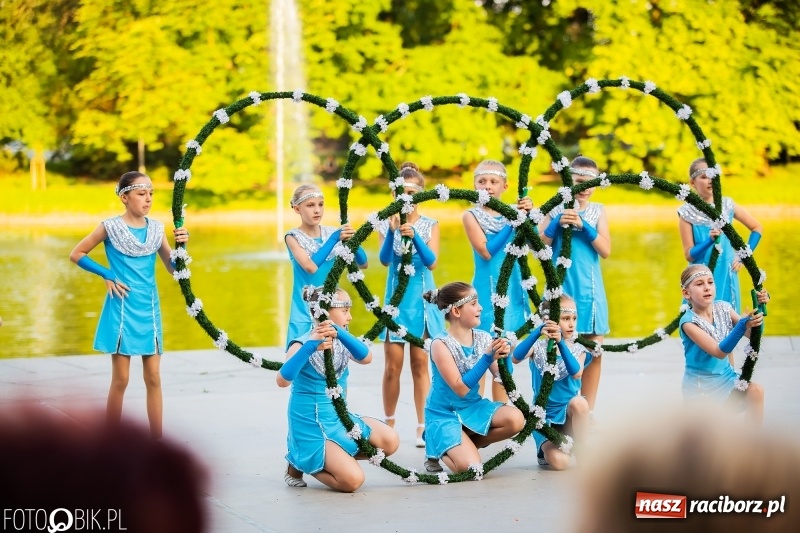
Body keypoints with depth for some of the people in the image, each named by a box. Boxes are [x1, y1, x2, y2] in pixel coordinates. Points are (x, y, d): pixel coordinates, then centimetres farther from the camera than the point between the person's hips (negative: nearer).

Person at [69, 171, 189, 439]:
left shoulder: (156, 228, 4)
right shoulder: (110, 227, -7)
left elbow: (173, 268, 5)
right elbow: (76, 254, 2)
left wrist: (180, 245, -13)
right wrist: (107, 275, -7)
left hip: (149, 309, 4)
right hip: (122, 310, -4)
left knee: (153, 378, 4)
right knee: (120, 379, 1)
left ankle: (157, 442, 9)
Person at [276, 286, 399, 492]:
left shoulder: (341, 342, 4)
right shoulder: (303, 344, -15)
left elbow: (366, 358, -18)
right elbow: (282, 380, -33)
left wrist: (340, 333, -35)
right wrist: (310, 346, -41)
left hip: (338, 418, 7)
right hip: (311, 426, -7)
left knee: (390, 441, -6)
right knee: (353, 479, -21)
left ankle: (329, 458, 7)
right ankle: (302, 463, 4)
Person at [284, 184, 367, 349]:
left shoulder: (331, 233, 2)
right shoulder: (293, 236, -7)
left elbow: (363, 264, -1)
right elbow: (311, 266, -23)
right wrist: (334, 238, -25)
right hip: (306, 312, -3)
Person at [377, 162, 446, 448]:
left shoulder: (430, 225, 1)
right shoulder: (386, 224, 0)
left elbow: (431, 261, -11)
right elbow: (384, 260, -12)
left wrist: (414, 236, -27)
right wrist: (392, 231, -28)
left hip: (422, 299, 0)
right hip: (396, 299, 0)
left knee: (420, 363, 2)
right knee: (393, 365, 1)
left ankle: (422, 426, 6)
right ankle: (389, 422, 14)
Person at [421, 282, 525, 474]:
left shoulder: (483, 338, -3)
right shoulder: (441, 344, -18)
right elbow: (461, 388, -21)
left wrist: (503, 357, -22)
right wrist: (488, 357, -27)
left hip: (473, 406, 6)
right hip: (444, 414, -6)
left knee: (515, 419, -22)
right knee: (470, 467, -25)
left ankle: (468, 444, 1)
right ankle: (438, 451, 9)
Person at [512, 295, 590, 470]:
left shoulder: (578, 350, -1)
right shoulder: (538, 348, -4)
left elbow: (576, 373, -22)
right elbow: (515, 358, -24)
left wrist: (561, 343, -36)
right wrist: (538, 331, -35)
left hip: (569, 412, 1)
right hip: (545, 415, -1)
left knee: (579, 402, -35)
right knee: (558, 462, -23)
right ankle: (546, 449, 13)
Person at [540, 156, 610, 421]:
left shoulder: (597, 211, 6)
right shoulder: (556, 210, 1)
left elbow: (606, 250, -4)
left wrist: (583, 225, -16)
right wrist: (557, 223, -17)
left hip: (590, 289, 2)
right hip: (562, 287, -2)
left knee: (594, 350, 4)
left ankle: (588, 412, 14)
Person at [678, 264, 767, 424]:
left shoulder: (723, 308, -5)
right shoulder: (689, 321, -21)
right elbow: (719, 352, -30)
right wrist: (742, 325, -43)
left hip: (726, 377, 4)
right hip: (700, 386, -4)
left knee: (756, 391, -26)